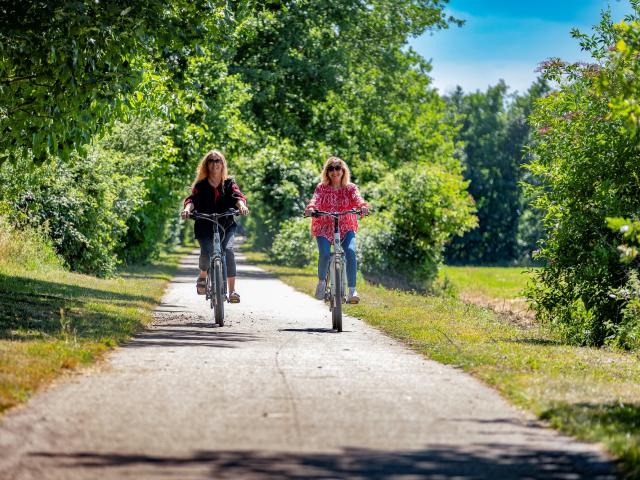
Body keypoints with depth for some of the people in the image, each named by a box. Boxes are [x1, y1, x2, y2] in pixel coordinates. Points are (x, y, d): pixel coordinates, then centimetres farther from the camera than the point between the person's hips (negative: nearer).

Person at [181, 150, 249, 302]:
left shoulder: (229, 184, 7)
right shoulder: (200, 185, 5)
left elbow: (237, 196, -10)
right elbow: (192, 199, -10)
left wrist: (241, 205, -33)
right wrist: (187, 208, -33)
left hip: (226, 226, 1)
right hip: (205, 226, -1)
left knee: (228, 250, -25)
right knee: (206, 252, -24)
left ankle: (232, 290, -22)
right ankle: (202, 277, 11)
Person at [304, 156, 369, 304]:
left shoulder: (350, 188, 3)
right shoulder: (321, 188, 2)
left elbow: (357, 198, -16)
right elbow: (315, 199, -16)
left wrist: (363, 206, -40)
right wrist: (310, 208, -40)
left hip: (346, 227, 1)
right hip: (324, 228, 0)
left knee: (350, 251, -27)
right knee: (324, 254, -26)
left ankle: (352, 290, -24)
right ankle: (322, 281, 5)